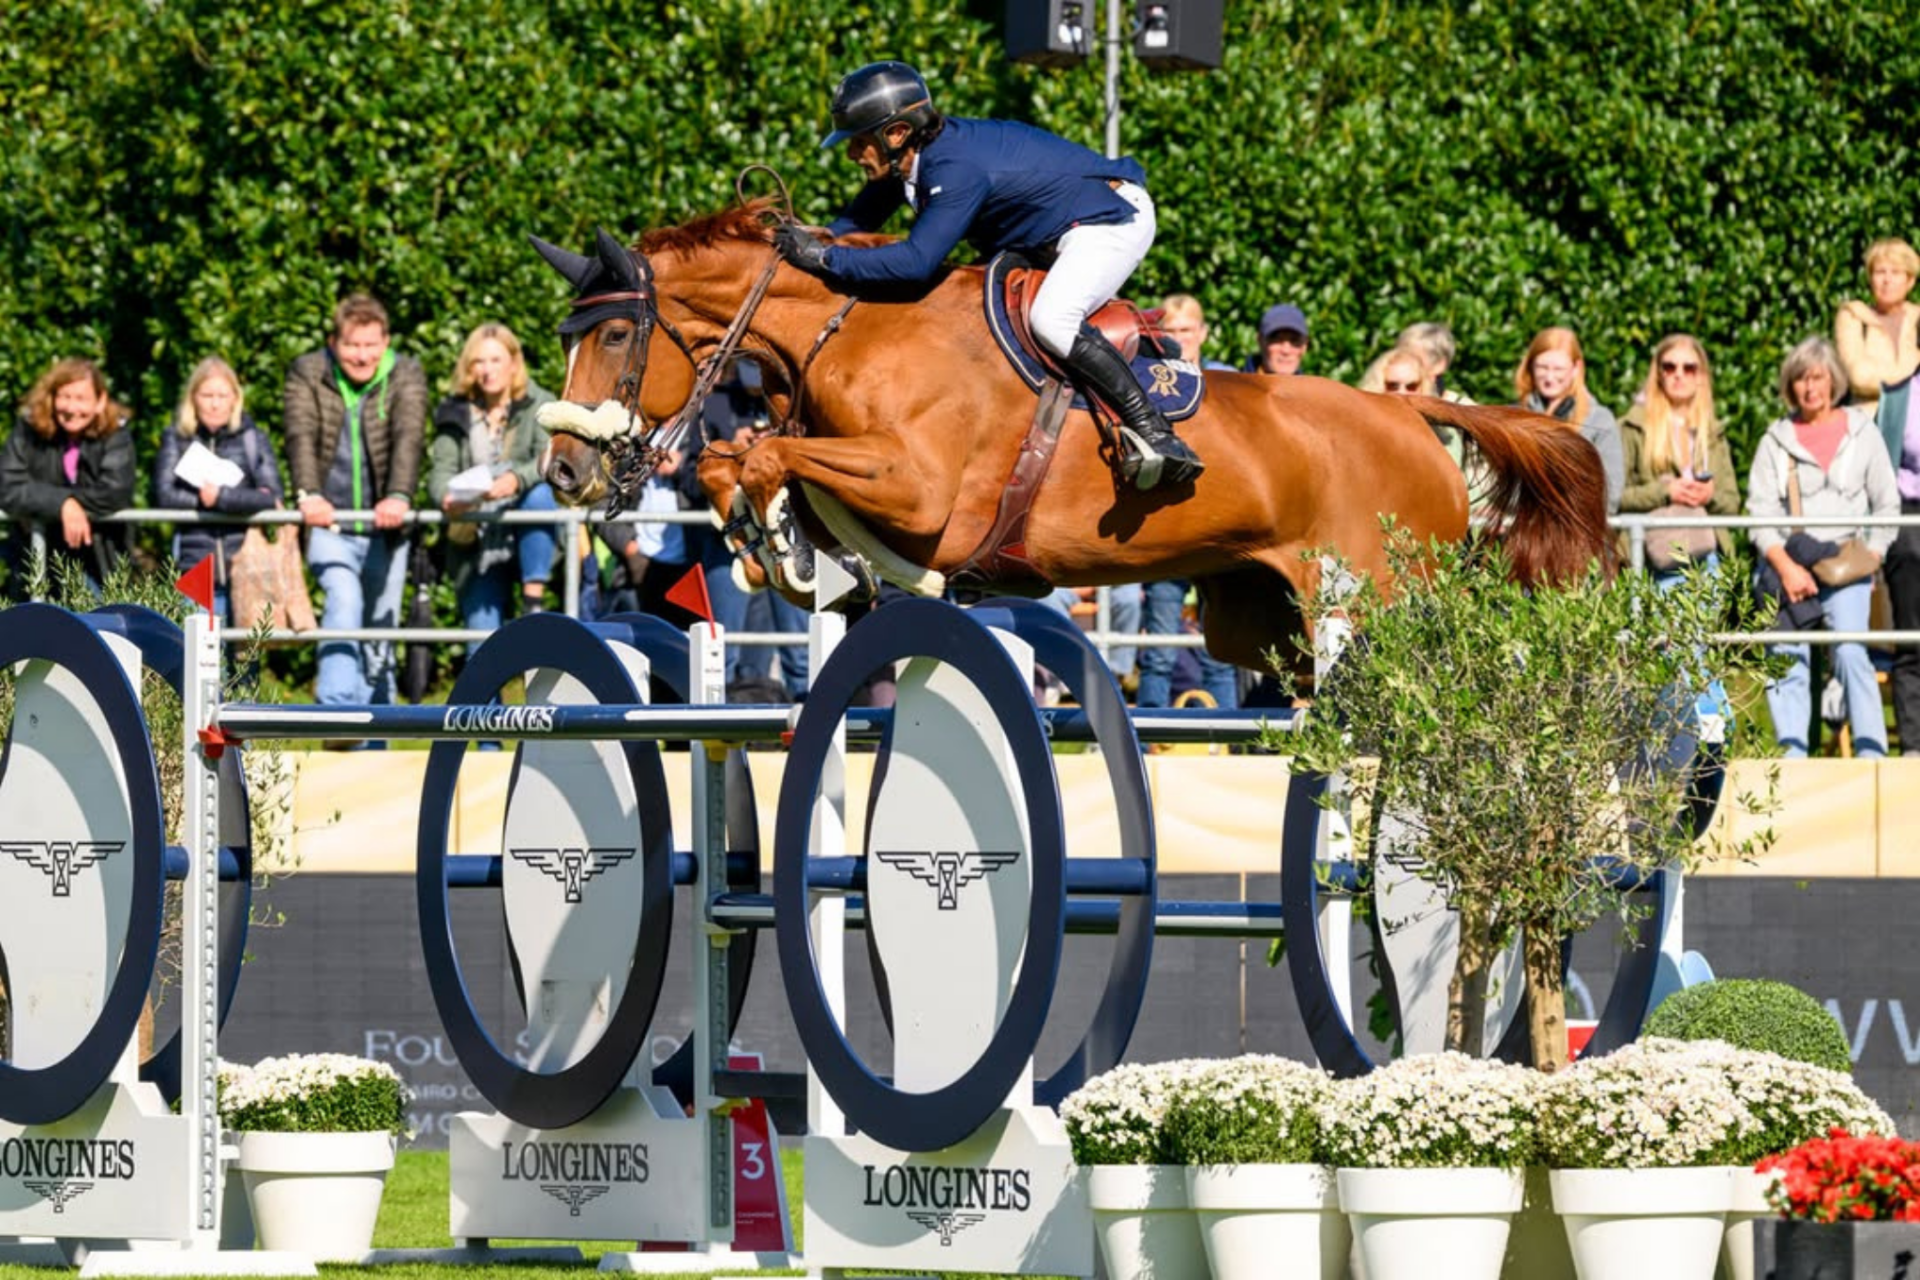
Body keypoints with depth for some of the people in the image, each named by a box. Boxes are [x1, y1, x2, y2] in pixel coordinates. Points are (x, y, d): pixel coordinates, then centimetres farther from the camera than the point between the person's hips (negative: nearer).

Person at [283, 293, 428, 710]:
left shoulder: (406, 375, -2)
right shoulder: (307, 374, -2)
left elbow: (409, 438, -19)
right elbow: (300, 436, -17)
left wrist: (398, 496, -37)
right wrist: (309, 494, -36)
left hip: (384, 530, 2)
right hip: (330, 527, -2)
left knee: (381, 628, 7)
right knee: (343, 604, -24)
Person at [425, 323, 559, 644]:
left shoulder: (539, 406, 2)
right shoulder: (455, 414, 7)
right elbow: (441, 470, -4)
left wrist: (517, 480, -36)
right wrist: (446, 497, -29)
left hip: (532, 535, -2)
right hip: (477, 543, 2)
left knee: (538, 495, -32)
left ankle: (533, 602, -28)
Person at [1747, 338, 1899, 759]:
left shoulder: (1862, 433, 9)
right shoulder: (1777, 440, 9)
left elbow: (1887, 504, 12)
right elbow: (1760, 512, 3)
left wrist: (1870, 559, -1)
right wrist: (1786, 566, -11)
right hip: (1787, 563, 1)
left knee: (1850, 652, -21)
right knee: (1786, 660, -12)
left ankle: (1871, 753, -21)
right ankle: (1792, 757, -11)